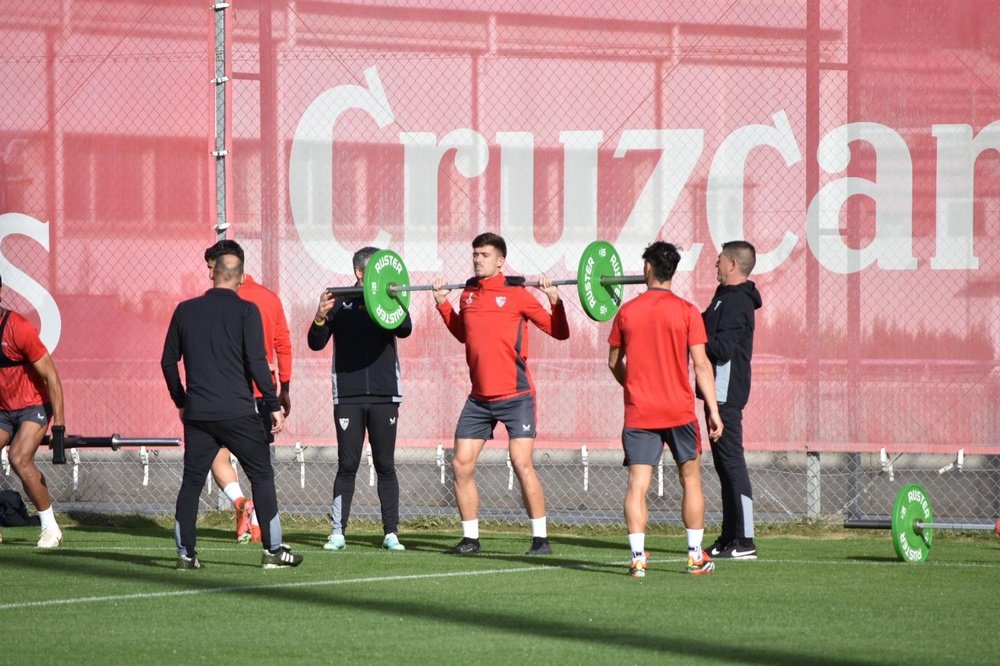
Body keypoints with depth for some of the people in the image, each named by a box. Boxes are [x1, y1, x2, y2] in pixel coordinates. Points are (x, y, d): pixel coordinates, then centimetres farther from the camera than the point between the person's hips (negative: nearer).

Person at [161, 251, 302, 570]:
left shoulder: (185, 311, 7)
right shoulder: (245, 311, -5)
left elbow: (168, 361, 12)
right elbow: (257, 362, -10)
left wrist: (180, 401, 24)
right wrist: (274, 405, -4)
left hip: (197, 413, 3)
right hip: (237, 412, -3)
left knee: (192, 481, 9)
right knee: (261, 476, 6)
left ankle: (185, 553, 4)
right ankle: (273, 550, 3)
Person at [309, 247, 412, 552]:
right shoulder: (340, 303, 4)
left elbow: (405, 329, -12)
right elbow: (316, 343, 0)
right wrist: (321, 318, -20)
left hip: (384, 396, 1)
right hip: (348, 397, -1)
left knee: (385, 466, 3)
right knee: (347, 465, -1)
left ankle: (391, 532, 5)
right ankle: (338, 532, 1)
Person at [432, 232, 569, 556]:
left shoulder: (516, 294, -7)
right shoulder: (468, 294, 9)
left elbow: (559, 332, -5)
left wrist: (554, 299, -19)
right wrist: (441, 302, 20)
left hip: (515, 396, -6)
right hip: (479, 398, 6)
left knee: (521, 463, -13)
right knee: (461, 465, 2)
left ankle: (540, 538, -4)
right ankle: (470, 538, 12)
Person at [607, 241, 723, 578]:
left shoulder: (627, 311, 2)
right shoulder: (686, 311, -4)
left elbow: (614, 362, 11)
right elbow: (701, 364, -7)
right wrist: (713, 410, -3)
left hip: (638, 412, 1)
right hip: (679, 410, -1)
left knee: (637, 485, -2)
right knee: (690, 479, 12)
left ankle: (638, 557, -12)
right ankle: (696, 556, 13)